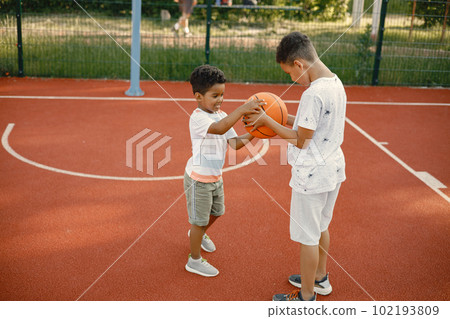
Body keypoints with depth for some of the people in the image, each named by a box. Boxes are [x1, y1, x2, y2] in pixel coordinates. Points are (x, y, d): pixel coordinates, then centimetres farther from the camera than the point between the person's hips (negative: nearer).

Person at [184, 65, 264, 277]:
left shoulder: (222, 115, 3)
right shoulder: (197, 118, -25)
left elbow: (234, 142, -1)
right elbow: (219, 128, -44)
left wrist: (253, 133, -17)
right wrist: (242, 110, -51)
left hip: (215, 177, 8)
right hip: (199, 179, -8)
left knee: (216, 211, 26)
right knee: (200, 219, 4)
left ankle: (198, 234, 55)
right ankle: (195, 260, 22)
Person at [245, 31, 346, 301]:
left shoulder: (313, 94, -25)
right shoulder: (336, 84, 4)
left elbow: (300, 141, -19)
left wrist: (267, 121, -10)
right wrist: (286, 118, 8)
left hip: (312, 175, -9)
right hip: (333, 168, 9)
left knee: (308, 236, 6)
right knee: (321, 227, 25)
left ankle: (307, 296, 21)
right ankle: (320, 278, 43)